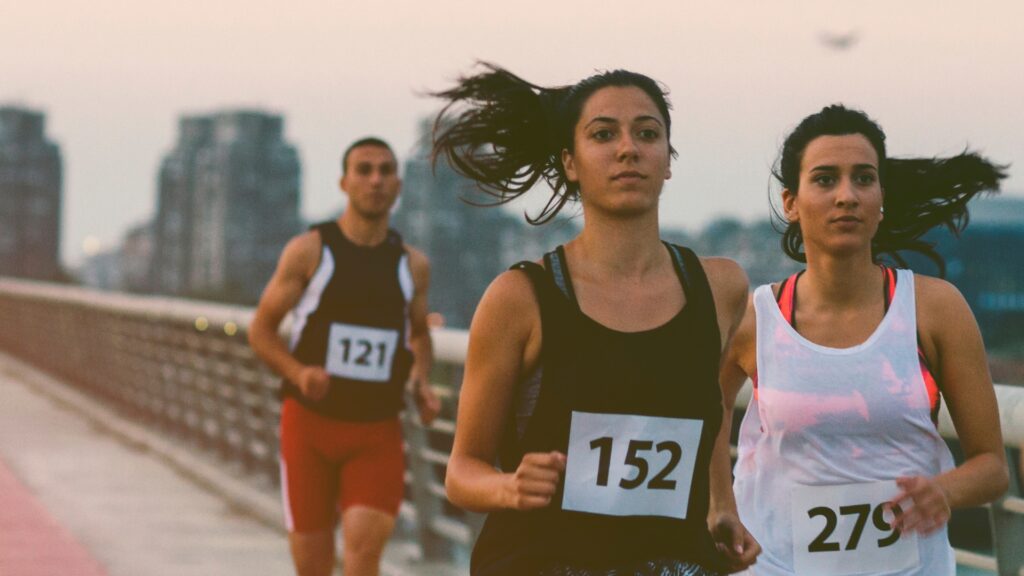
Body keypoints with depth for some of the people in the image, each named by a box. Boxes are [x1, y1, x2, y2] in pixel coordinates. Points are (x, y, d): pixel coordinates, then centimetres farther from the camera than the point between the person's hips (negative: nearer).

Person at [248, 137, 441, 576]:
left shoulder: (412, 265, 7)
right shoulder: (309, 251, -3)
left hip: (378, 430, 1)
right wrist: (298, 373, -18)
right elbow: (261, 330, 1)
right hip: (310, 422, -1)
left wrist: (421, 380, 3)